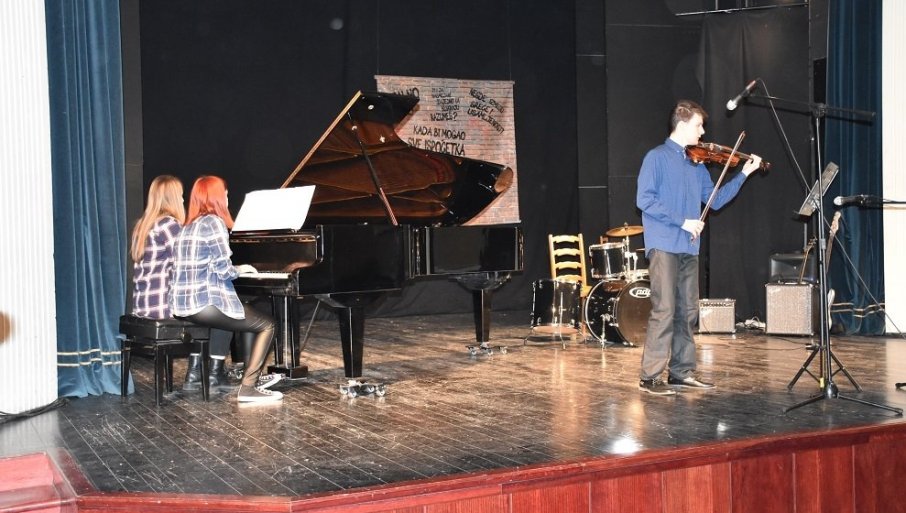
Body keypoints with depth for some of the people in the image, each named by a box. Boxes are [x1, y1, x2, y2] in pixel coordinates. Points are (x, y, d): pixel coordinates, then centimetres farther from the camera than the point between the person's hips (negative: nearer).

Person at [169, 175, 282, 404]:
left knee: (243, 316, 32)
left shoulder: (189, 226, 17)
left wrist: (233, 270, 17)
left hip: (183, 303, 9)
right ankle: (248, 388, -9)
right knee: (267, 325, 0)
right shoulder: (214, 222, -10)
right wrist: (239, 270, 3)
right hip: (204, 303, -9)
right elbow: (224, 270, -16)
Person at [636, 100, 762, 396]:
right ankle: (649, 377, -7)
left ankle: (681, 371, 19)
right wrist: (681, 221, -16)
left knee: (687, 311, 10)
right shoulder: (657, 157, -4)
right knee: (664, 310, -11)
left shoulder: (696, 164, 18)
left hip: (688, 248, 8)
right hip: (664, 246, -8)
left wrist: (744, 174, 12)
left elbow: (715, 200, 19)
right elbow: (644, 200, -14)